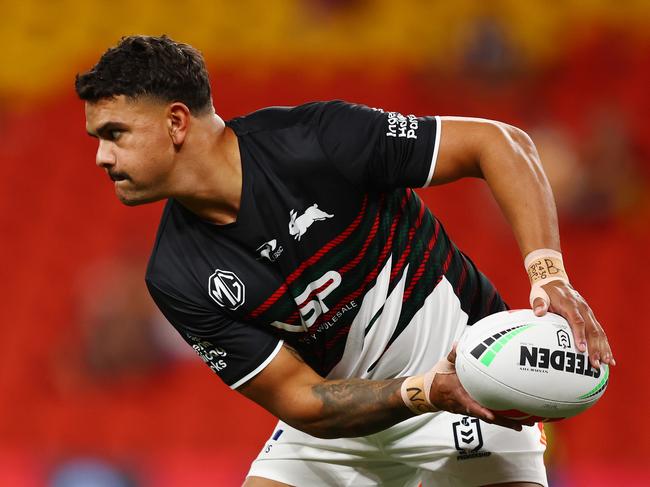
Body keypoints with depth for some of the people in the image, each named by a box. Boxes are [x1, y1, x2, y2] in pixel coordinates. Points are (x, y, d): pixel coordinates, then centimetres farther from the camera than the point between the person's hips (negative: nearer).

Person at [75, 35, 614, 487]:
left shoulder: (314, 141, -24)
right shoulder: (177, 280, -13)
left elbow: (498, 143, -18)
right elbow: (304, 404, -15)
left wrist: (549, 275, -31)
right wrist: (426, 392, -31)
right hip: (344, 413, 4)